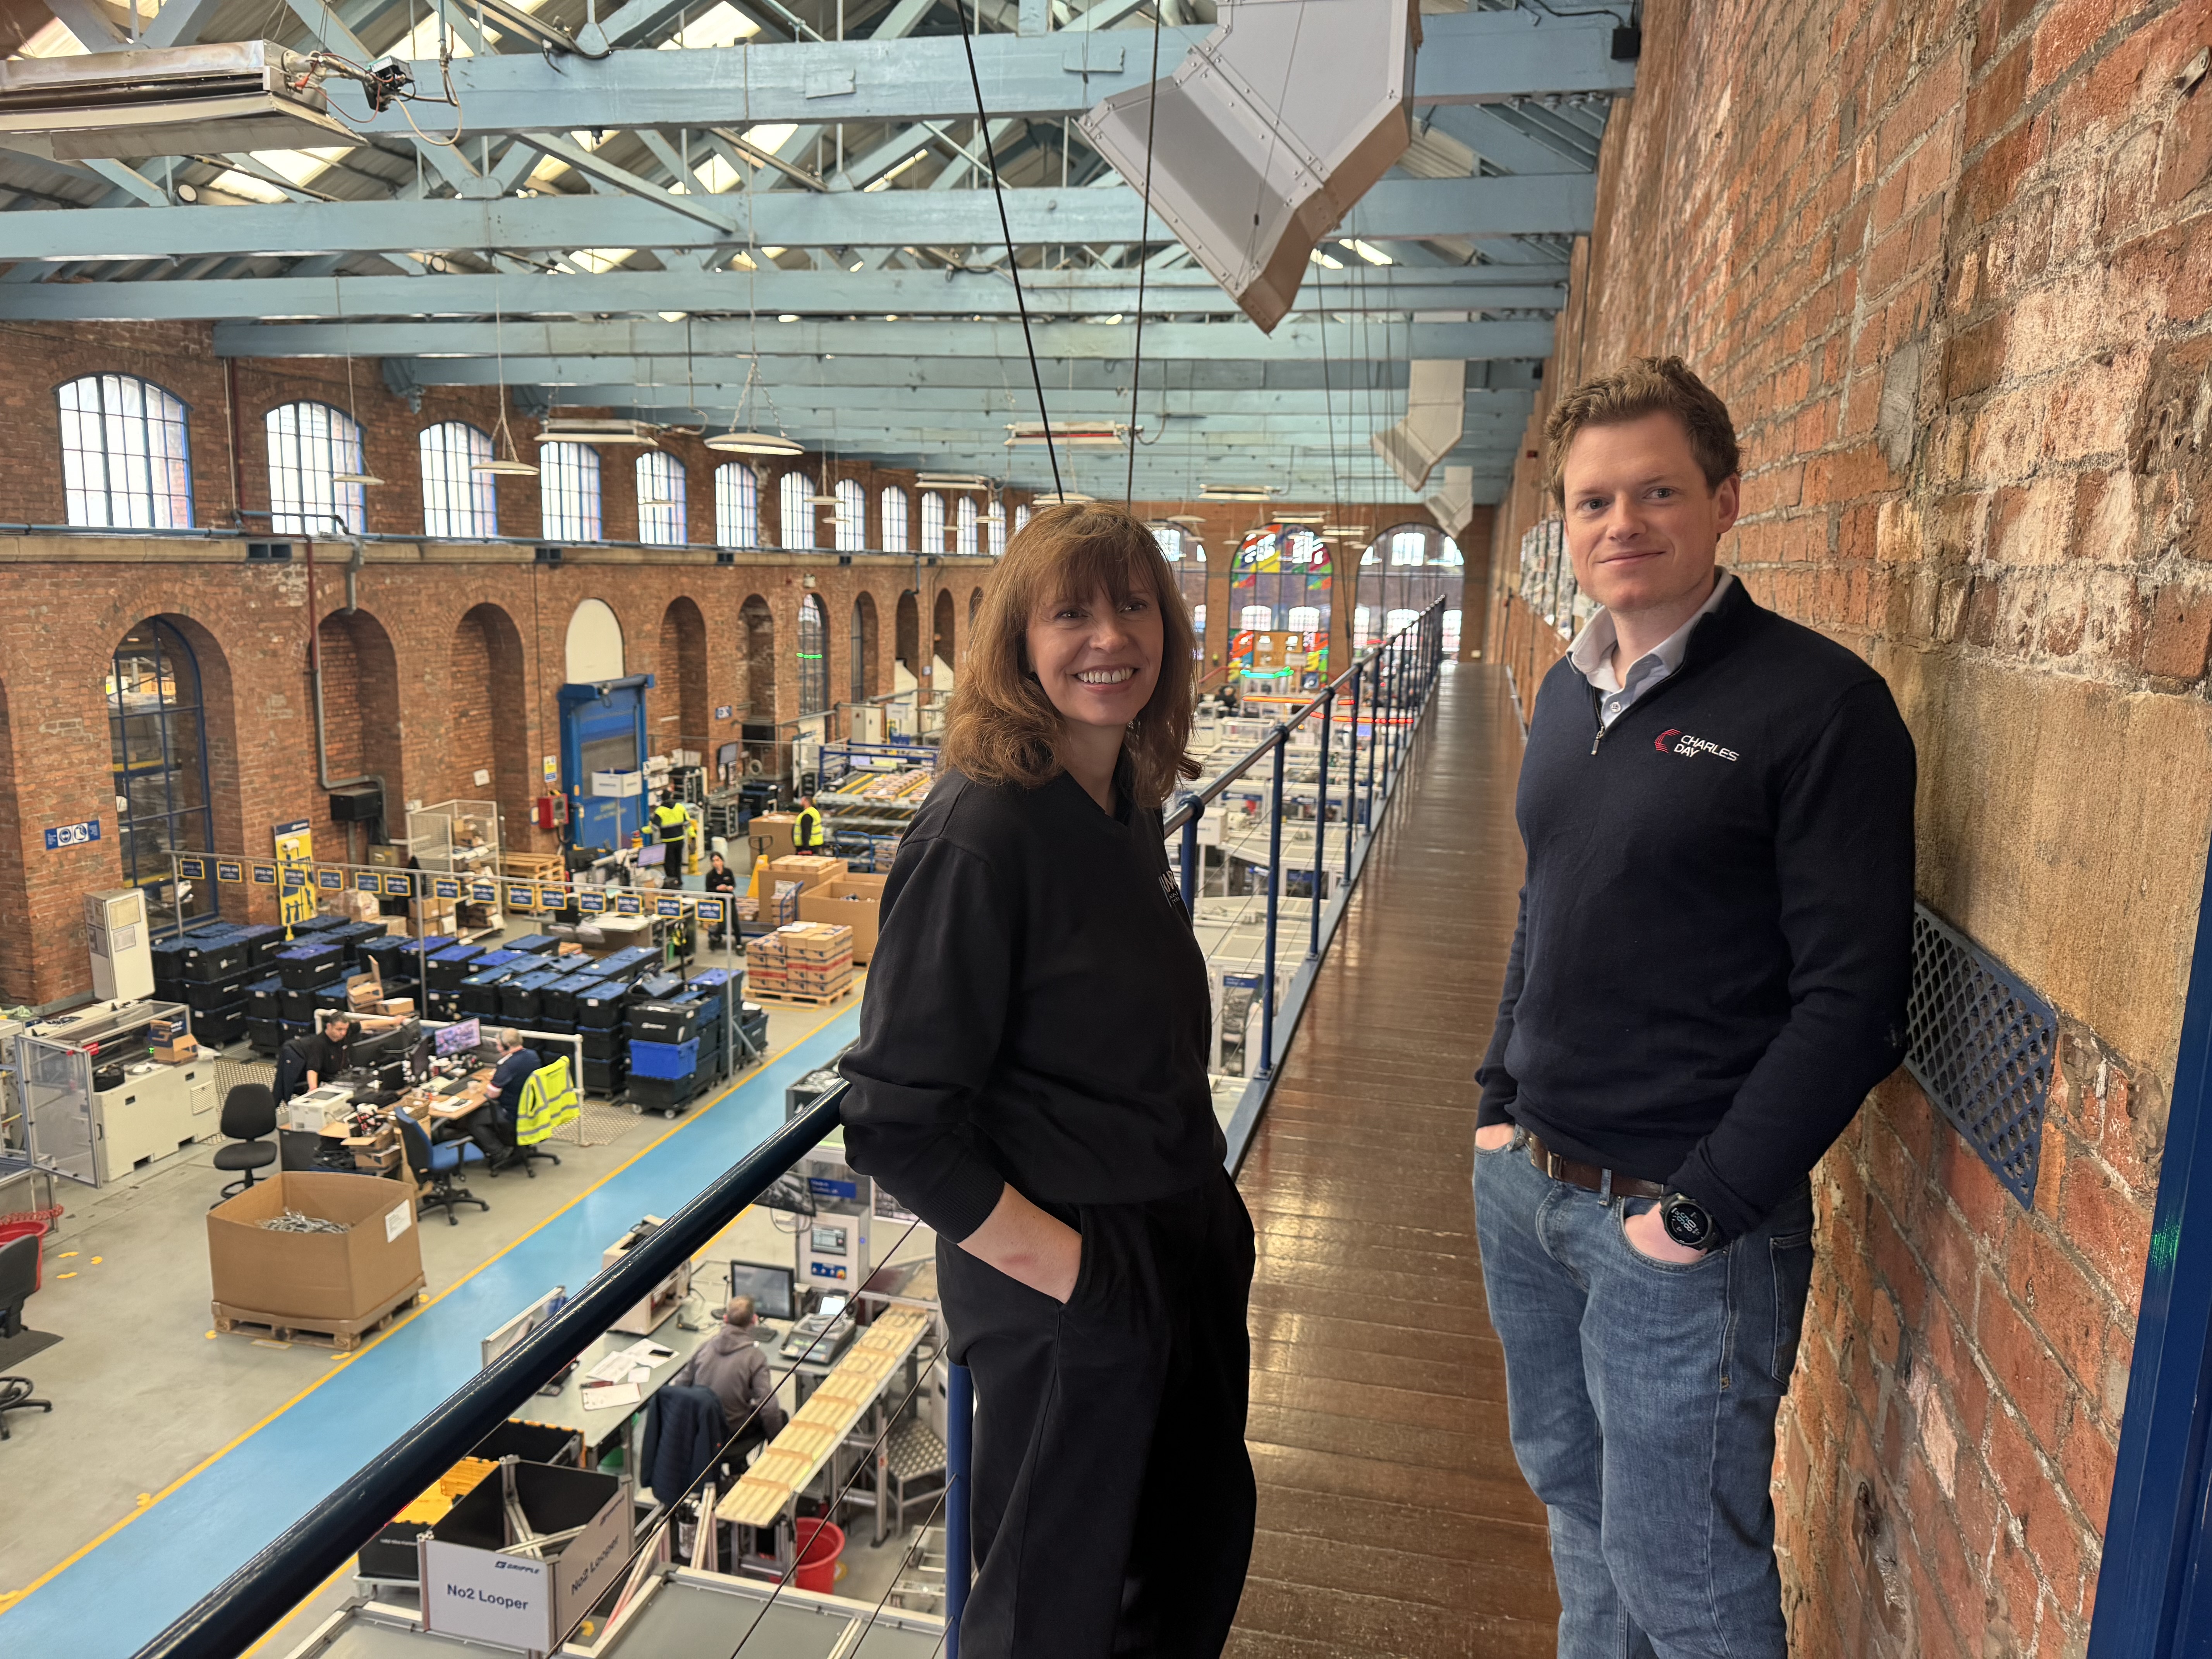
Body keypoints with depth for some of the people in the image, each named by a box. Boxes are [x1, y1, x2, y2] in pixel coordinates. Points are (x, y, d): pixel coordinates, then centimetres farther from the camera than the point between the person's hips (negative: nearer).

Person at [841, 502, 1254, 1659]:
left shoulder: (1127, 804, 3)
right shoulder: (980, 833, -23)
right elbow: (897, 1125, -22)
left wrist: (1208, 1234, 10)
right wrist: (1067, 1269, -18)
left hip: (1188, 1250, 8)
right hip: (1067, 1293, -8)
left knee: (1202, 1544, 27)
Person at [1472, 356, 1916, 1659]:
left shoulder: (1821, 705, -15)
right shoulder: (1570, 692, 8)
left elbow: (1852, 997, -17)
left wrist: (1702, 1205, -17)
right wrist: (1503, 1097, 11)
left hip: (1681, 1217, -6)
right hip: (1524, 1179, 7)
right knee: (1570, 1494, 23)